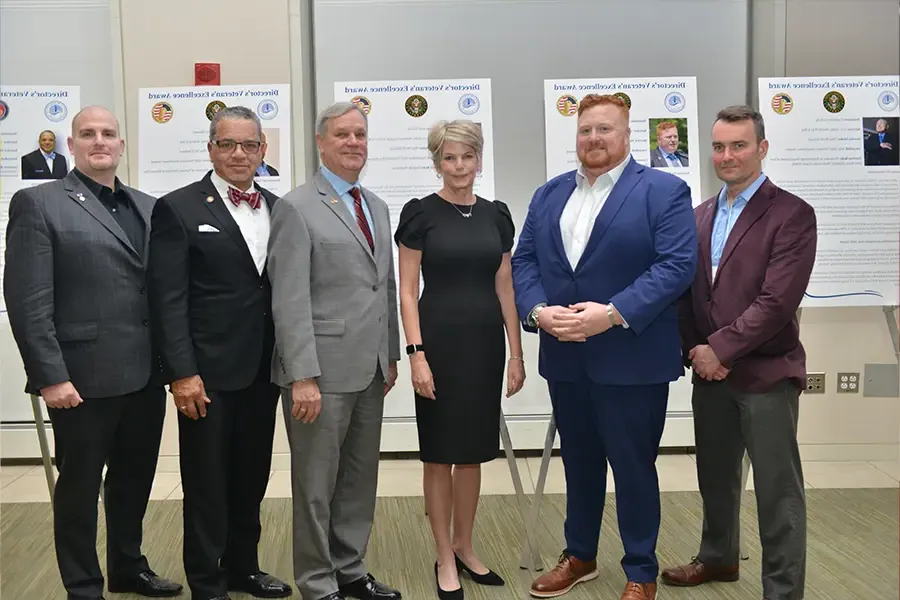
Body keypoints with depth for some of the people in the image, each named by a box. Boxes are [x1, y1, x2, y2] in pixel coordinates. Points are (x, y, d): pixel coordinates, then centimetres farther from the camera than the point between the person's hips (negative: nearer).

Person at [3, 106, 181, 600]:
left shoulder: (148, 207, 11)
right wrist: (50, 376, -15)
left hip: (145, 374, 6)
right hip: (84, 377, -5)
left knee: (135, 479, 18)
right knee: (79, 486, 9)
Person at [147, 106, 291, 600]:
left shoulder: (277, 209, 9)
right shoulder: (178, 208, -5)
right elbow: (168, 299, -10)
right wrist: (182, 373, -16)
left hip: (263, 370, 5)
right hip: (209, 372, -5)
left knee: (251, 478, 16)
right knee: (207, 483, 6)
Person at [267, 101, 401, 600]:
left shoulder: (377, 207, 14)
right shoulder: (297, 207, -9)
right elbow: (290, 300, -15)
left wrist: (390, 355, 15)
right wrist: (302, 377, -19)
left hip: (369, 368, 7)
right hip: (323, 368, -7)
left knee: (360, 477, 15)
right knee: (317, 483, 5)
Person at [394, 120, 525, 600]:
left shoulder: (496, 215, 8)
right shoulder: (420, 213, -5)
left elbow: (505, 289, 9)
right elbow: (408, 291, -6)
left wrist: (516, 353, 6)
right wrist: (416, 354, -14)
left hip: (485, 343, 4)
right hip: (439, 342, -4)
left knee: (473, 451, 12)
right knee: (440, 454, 4)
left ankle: (465, 548, 27)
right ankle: (444, 559, 16)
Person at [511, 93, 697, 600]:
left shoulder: (664, 191, -5)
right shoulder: (549, 194, 11)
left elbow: (678, 265, -15)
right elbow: (524, 261, 7)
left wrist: (614, 314, -23)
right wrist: (538, 310, -12)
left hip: (632, 360, -5)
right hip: (565, 358, 5)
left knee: (633, 467, 6)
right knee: (579, 463, 18)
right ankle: (580, 557, 35)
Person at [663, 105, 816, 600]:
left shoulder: (792, 214, -9)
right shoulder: (701, 215, 11)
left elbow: (778, 301, -18)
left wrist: (720, 348, -16)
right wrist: (694, 350, -2)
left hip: (766, 372, -6)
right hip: (710, 371, 6)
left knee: (776, 488, 1)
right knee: (715, 475, 19)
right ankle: (718, 557, 39)